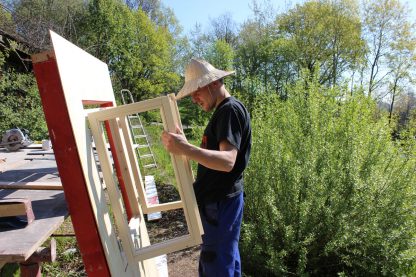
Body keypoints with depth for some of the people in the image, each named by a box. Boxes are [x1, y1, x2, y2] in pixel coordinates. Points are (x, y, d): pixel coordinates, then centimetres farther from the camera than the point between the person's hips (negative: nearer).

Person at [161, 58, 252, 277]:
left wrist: (185, 149, -41)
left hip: (219, 203, -10)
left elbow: (227, 161, -30)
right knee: (227, 258, 22)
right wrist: (184, 148, 18)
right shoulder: (224, 111, 16)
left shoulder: (230, 110, -16)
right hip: (220, 200, 10)